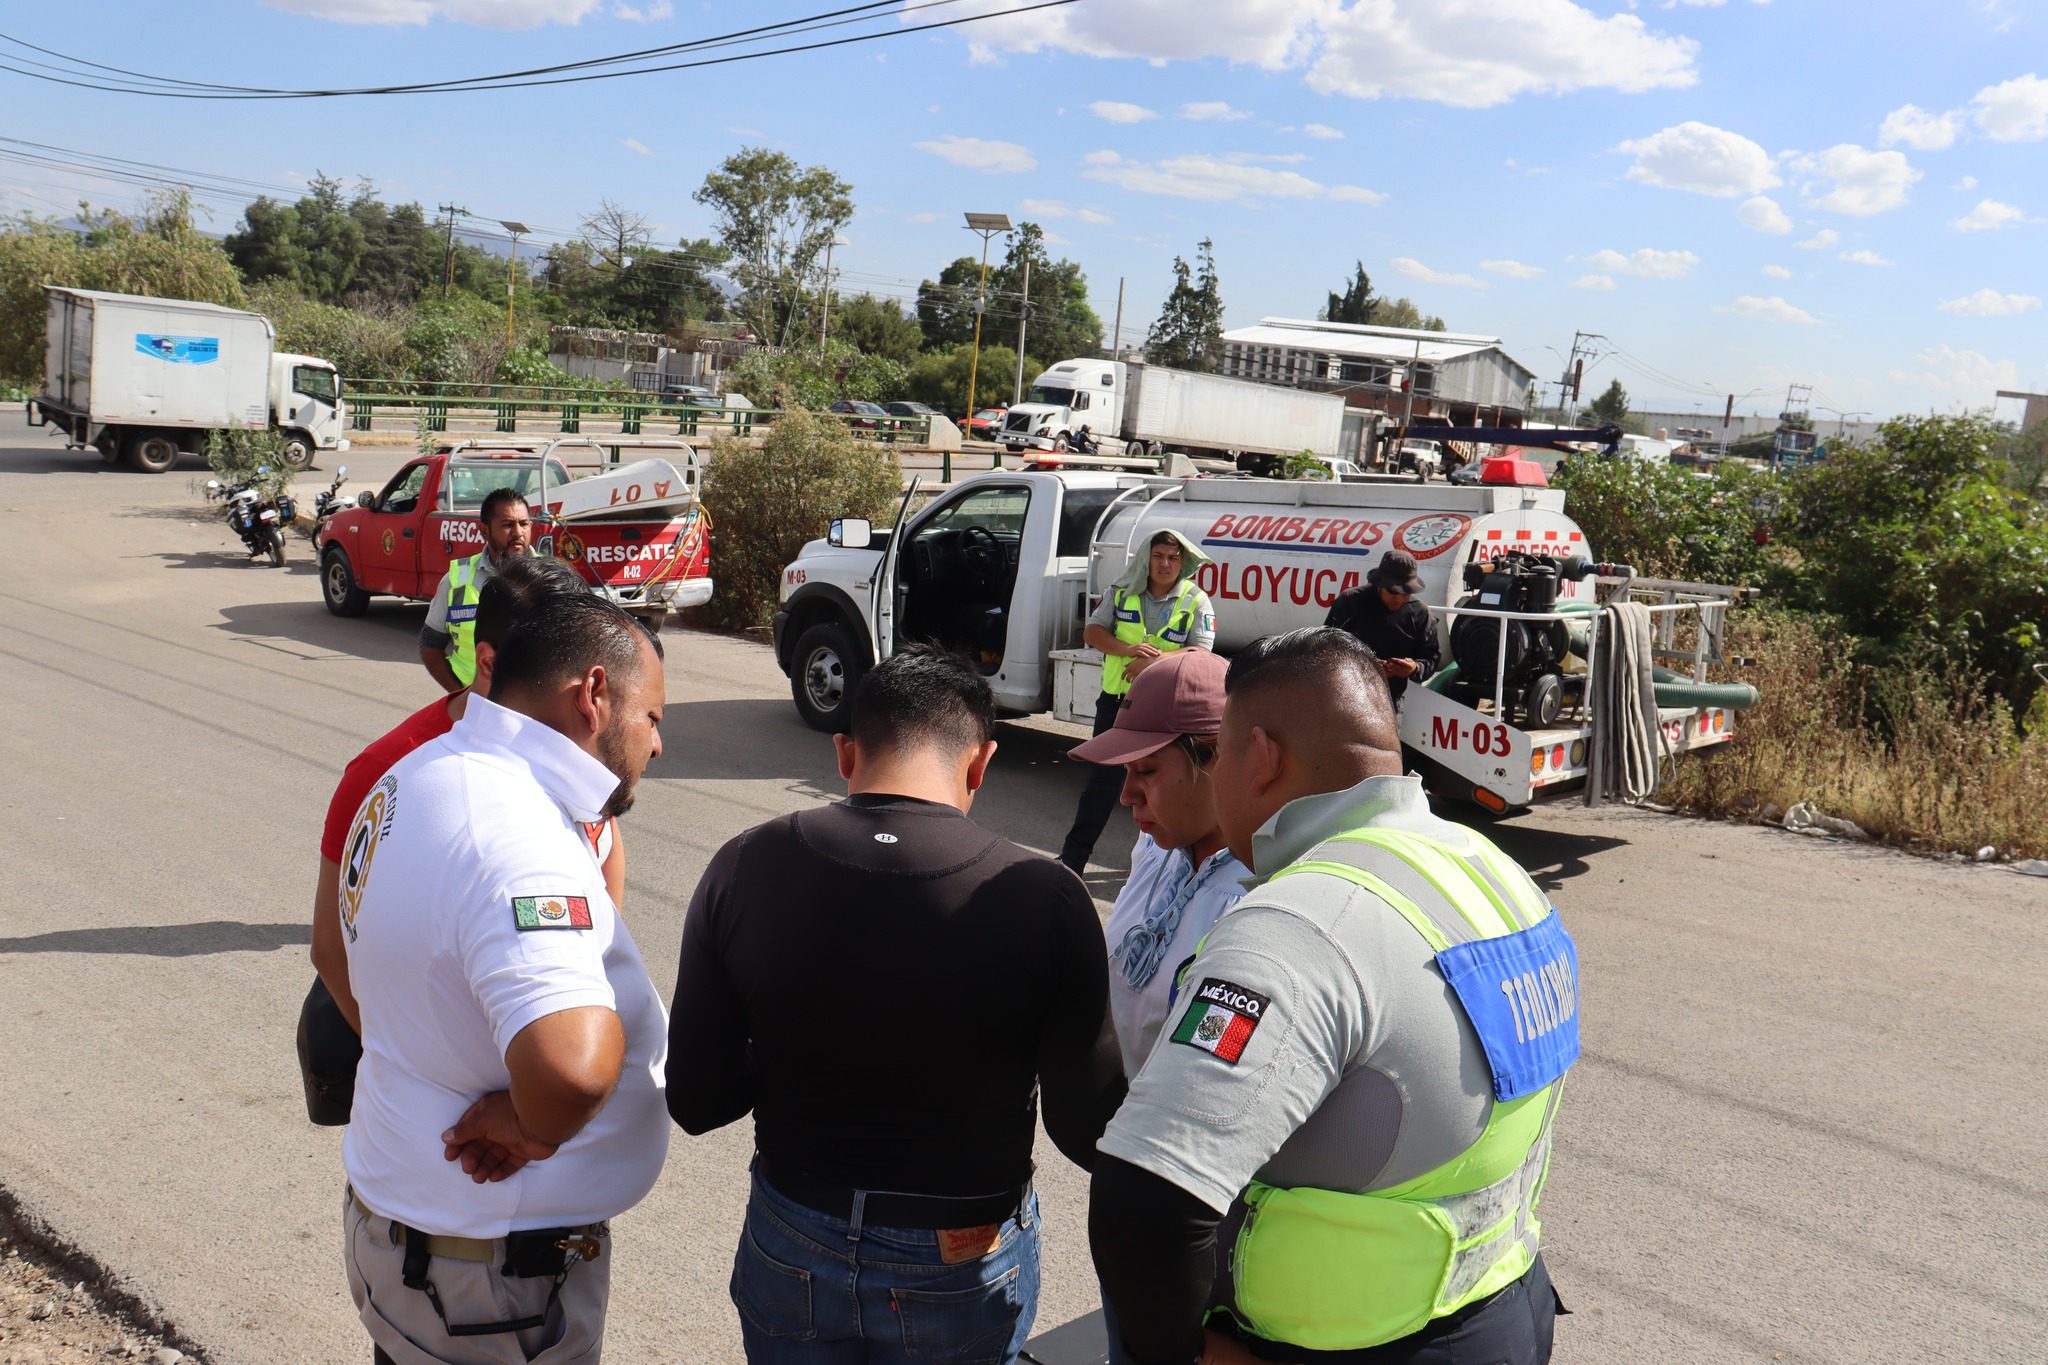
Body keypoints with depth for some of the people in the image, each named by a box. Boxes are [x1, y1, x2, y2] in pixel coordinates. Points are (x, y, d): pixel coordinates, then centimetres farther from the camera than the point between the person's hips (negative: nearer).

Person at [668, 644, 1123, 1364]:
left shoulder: (740, 871, -14)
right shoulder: (1043, 899, -22)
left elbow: (696, 1102, -7)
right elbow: (1085, 1133, -14)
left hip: (790, 1251, 2)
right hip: (964, 1274, -1)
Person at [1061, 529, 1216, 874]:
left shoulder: (1196, 602, -3)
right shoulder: (1121, 593, 5)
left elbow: (1201, 652, -12)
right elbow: (1092, 632, 0)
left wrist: (1154, 662, -24)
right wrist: (1129, 649, -18)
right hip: (1116, 701, 2)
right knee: (1102, 778, 6)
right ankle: (1073, 857, 12)